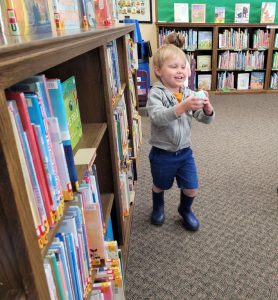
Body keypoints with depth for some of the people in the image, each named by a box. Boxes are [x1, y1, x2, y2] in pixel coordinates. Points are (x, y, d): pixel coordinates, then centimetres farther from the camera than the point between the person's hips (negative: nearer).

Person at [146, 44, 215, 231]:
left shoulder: (189, 94, -4)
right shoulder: (156, 93, -17)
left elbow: (205, 119, -6)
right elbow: (157, 117, -34)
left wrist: (207, 109, -29)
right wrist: (183, 107, -46)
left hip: (185, 151, 3)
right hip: (162, 153, -3)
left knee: (191, 189, 11)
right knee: (160, 186, 20)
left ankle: (185, 209, 43)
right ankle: (158, 207, 52)